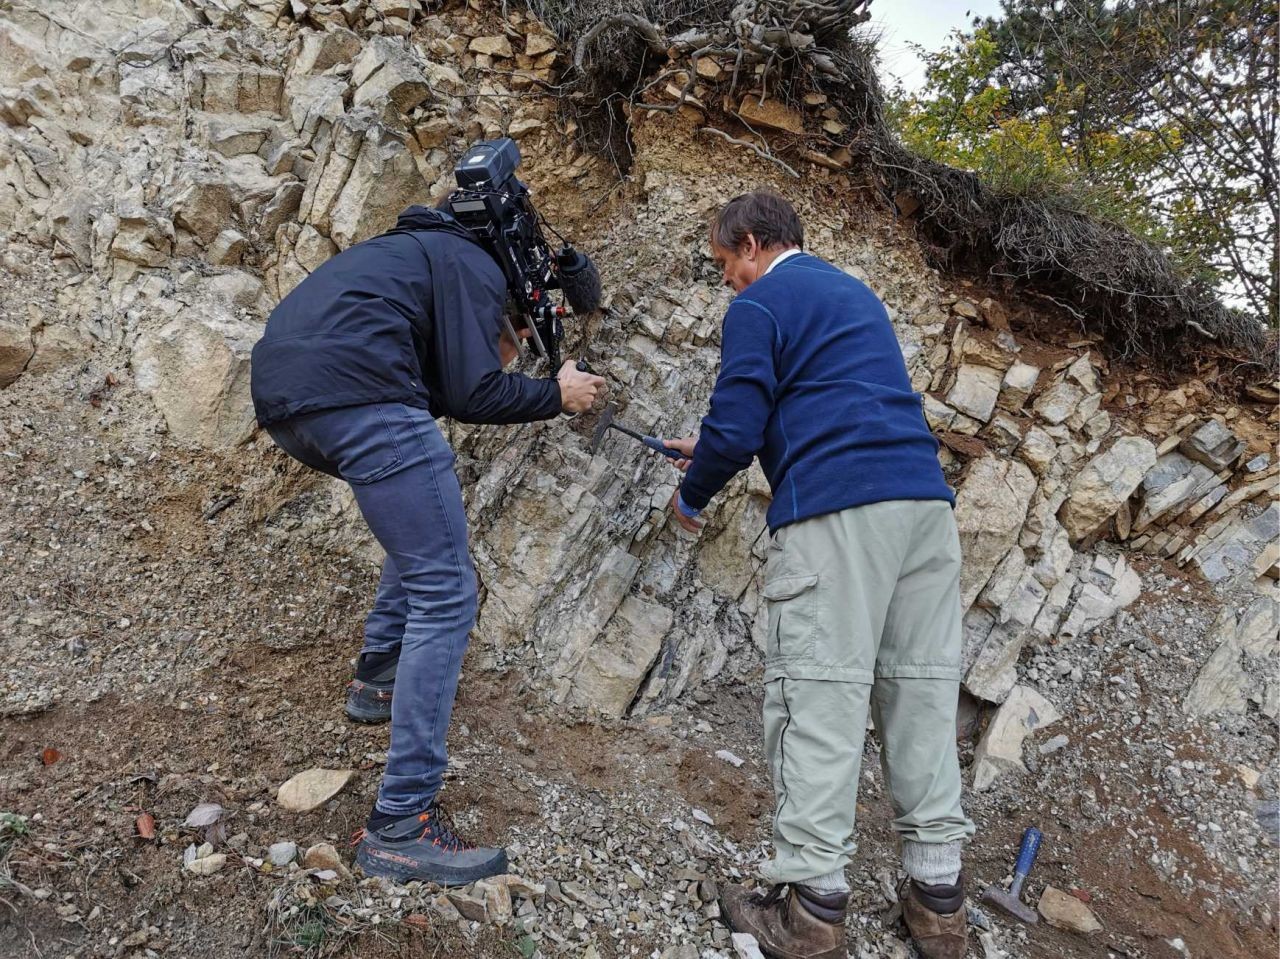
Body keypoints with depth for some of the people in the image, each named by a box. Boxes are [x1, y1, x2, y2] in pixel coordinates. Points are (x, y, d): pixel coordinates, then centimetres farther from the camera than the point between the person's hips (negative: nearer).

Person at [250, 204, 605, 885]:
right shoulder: (476, 267, 11)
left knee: (426, 521, 30)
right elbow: (473, 392, -2)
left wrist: (490, 364, 32)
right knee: (445, 593, -7)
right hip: (355, 395, -10)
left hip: (280, 399, 10)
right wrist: (558, 394, 13)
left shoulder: (411, 253, 36)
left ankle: (378, 676, 33)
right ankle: (400, 826, -8)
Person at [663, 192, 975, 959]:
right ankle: (938, 894, 14)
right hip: (925, 500, 8)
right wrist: (710, 450, 40)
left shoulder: (761, 303, 2)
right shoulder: (854, 292, 29)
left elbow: (738, 425, -7)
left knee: (818, 696, -4)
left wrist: (693, 496, 13)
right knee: (923, 688, 8)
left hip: (837, 510, -8)